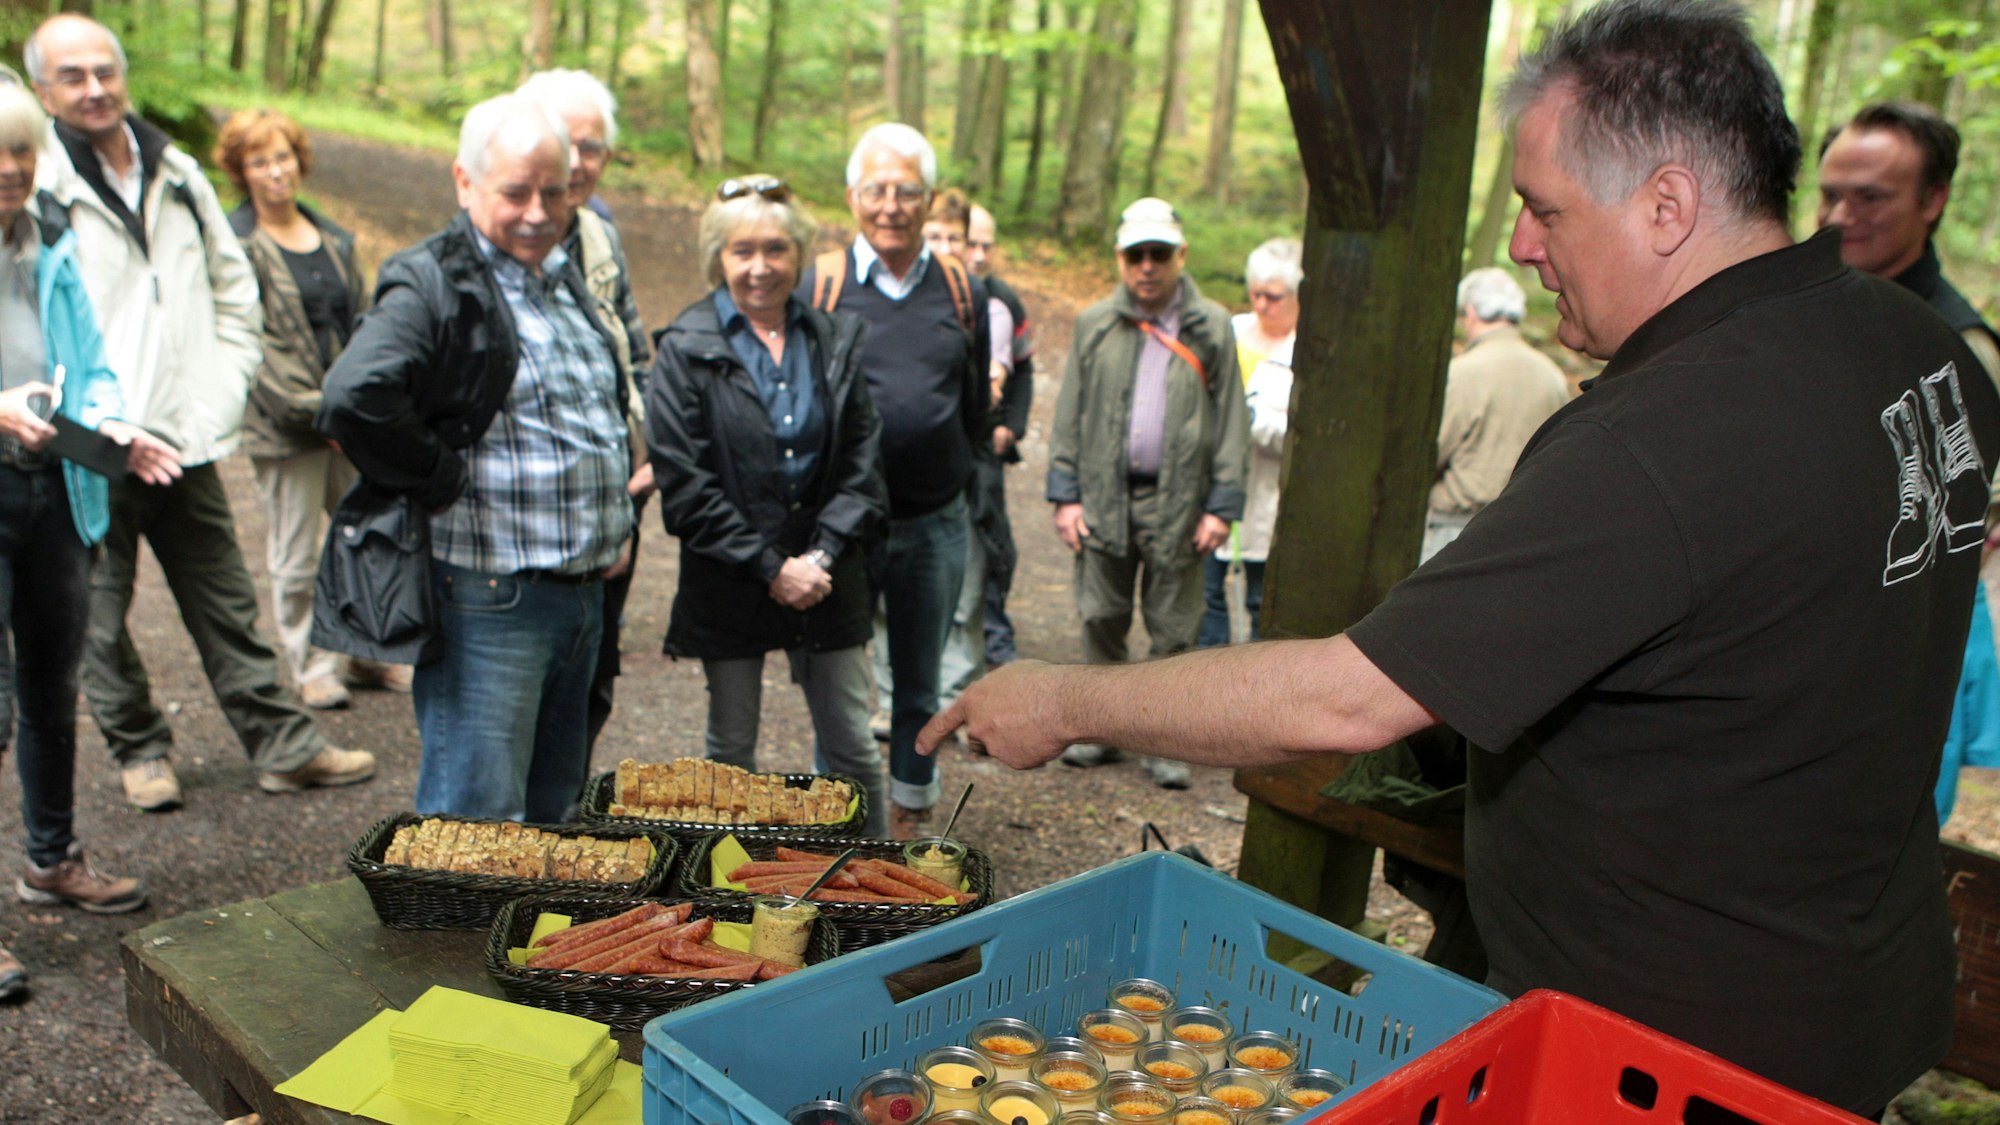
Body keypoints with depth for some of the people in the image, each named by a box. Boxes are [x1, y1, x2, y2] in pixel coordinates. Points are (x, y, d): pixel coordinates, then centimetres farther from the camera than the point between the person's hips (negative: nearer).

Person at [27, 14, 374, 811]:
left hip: (185, 440, 4)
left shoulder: (177, 174, 10)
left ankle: (283, 746, 18)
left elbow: (235, 291, 17)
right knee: (100, 618, 8)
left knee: (226, 605, 11)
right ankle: (139, 750, 26)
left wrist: (221, 395, 6)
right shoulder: (34, 185, -7)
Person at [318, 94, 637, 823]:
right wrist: (445, 482, -17)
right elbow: (355, 399, -30)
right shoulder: (434, 285, -12)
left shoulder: (564, 277, 14)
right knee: (481, 823, 0)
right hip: (489, 601, -8)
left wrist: (615, 524, 14)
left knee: (555, 813, 19)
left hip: (584, 592, 8)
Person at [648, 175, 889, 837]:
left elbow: (863, 461, 3)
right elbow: (683, 483, -9)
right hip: (728, 586, -2)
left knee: (853, 748, 8)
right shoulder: (686, 349, -4)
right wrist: (769, 567, -14)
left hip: (827, 581, 2)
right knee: (731, 751, 11)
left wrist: (823, 554, -10)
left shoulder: (835, 340, 5)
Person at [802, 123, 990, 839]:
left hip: (934, 524, 2)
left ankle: (909, 818, 30)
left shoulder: (962, 292, 4)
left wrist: (954, 479, 10)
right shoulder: (817, 284, -3)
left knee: (919, 688, 14)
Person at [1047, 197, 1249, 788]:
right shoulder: (1095, 324, 7)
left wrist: (1222, 505, -5)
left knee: (1174, 630, 4)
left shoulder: (1212, 328, 3)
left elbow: (1231, 422, 2)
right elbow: (1069, 416, 8)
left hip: (1177, 501, -1)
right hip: (1104, 495, 2)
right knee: (1101, 621, 8)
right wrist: (1066, 495, 1)